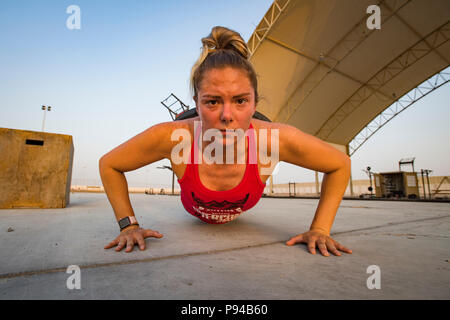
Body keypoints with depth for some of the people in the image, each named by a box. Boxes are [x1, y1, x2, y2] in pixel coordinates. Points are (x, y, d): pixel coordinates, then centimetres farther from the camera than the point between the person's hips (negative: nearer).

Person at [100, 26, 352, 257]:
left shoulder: (274, 139, -43)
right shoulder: (171, 137, -43)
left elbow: (341, 164, -25)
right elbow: (108, 164, -24)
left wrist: (320, 229, -27)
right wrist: (129, 225, -27)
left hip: (239, 212, 1)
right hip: (195, 212, 0)